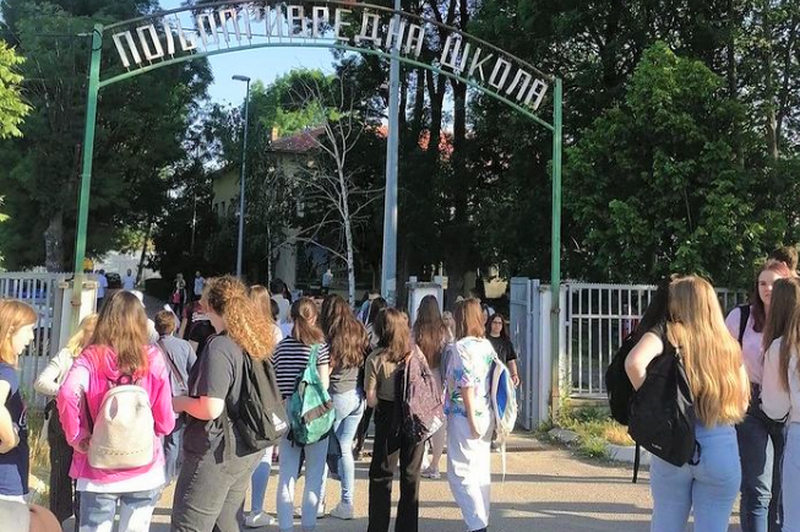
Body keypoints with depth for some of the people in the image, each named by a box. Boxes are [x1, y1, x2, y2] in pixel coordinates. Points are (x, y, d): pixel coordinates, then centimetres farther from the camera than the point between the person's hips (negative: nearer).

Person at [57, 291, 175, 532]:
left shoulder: (90, 358, -5)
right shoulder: (153, 358, -4)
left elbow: (67, 395, -24)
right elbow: (165, 422, -2)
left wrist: (77, 438, -10)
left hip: (99, 470, 0)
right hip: (145, 470, 1)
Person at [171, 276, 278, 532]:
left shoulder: (220, 346, -19)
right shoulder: (256, 343, 6)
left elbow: (211, 408, -24)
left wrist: (180, 402, -7)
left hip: (216, 453, -9)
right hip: (247, 452, 9)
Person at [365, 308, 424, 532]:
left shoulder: (375, 358, -9)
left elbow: (371, 400, -11)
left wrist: (380, 401, 8)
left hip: (388, 420, -2)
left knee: (381, 476, 10)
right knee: (411, 476, 12)